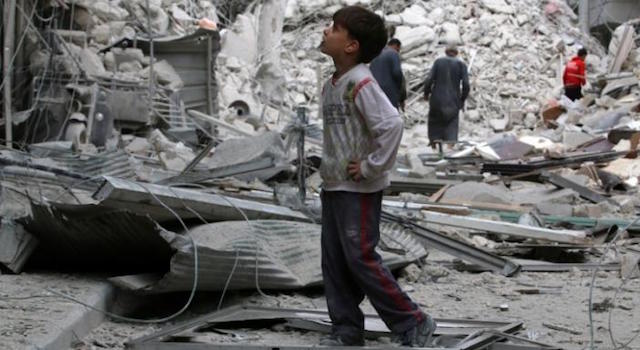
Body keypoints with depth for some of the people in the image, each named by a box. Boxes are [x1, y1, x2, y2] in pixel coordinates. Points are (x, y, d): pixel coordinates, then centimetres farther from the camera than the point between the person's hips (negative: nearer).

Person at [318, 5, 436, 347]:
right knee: (334, 261, 11)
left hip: (358, 190, -9)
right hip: (333, 186, 9)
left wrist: (371, 167, -23)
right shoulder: (332, 84, 9)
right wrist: (329, 165, 12)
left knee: (361, 258, -5)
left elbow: (392, 124, -30)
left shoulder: (361, 83, -19)